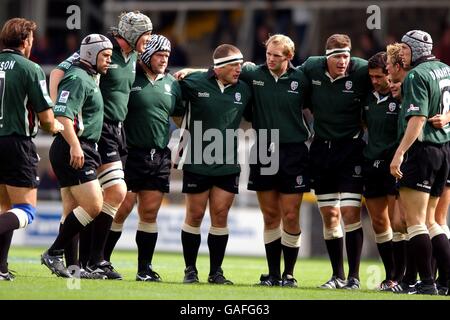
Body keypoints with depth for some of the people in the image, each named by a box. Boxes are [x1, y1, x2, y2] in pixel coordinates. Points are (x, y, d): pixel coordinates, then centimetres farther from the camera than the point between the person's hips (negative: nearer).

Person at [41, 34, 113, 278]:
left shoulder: (88, 78, 21)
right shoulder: (78, 79, -11)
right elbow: (63, 115, -21)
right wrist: (74, 145, -29)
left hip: (80, 151, 11)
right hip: (75, 151, -11)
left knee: (73, 213, 8)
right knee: (93, 206, -15)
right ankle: (53, 254, -9)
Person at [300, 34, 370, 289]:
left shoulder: (362, 71, -13)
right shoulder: (311, 67, -3)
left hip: (351, 147, -4)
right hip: (321, 148, 4)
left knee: (350, 212, -10)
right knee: (329, 215, 7)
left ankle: (354, 277, -4)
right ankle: (338, 276, 16)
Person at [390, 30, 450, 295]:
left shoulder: (417, 76, -13)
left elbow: (418, 119, -20)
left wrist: (400, 153, -22)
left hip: (422, 149, -8)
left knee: (415, 221, -5)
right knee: (429, 221, 14)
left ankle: (427, 283, -8)